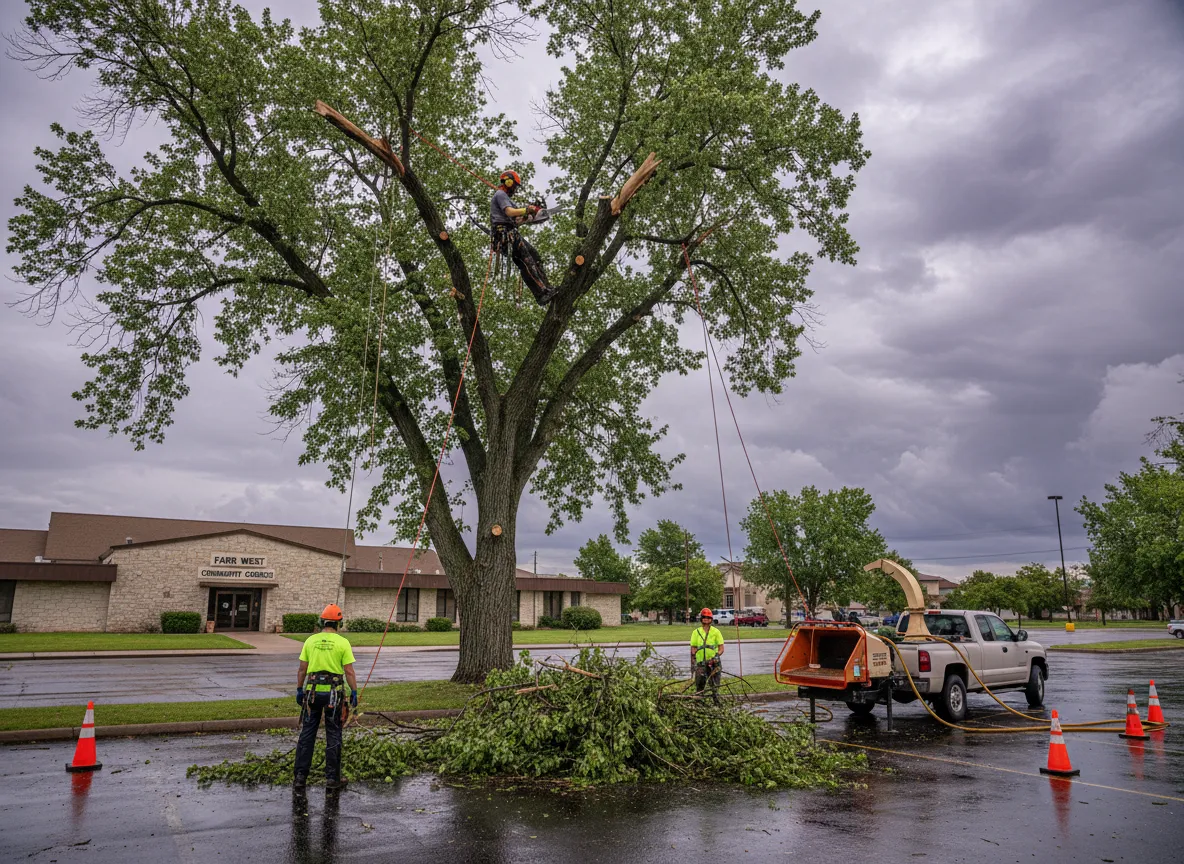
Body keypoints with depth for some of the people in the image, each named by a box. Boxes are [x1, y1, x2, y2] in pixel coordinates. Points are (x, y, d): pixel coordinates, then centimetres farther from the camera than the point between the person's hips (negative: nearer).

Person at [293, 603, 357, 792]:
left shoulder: (310, 641, 1)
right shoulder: (343, 642, -7)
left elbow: (302, 669, 4)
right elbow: (349, 672, -9)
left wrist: (299, 690, 14)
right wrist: (354, 693, -2)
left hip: (312, 691, 2)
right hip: (334, 692, -2)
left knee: (307, 734, 10)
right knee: (333, 736, 7)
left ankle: (300, 777, 11)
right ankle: (332, 778, 12)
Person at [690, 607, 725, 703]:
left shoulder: (716, 632, 5)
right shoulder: (696, 632, 9)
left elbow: (721, 648, 4)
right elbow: (693, 649, 10)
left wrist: (717, 655, -15)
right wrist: (692, 662, 0)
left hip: (714, 663, -1)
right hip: (700, 663, 1)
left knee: (715, 686, -1)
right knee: (699, 686, -1)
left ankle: (717, 703, 6)